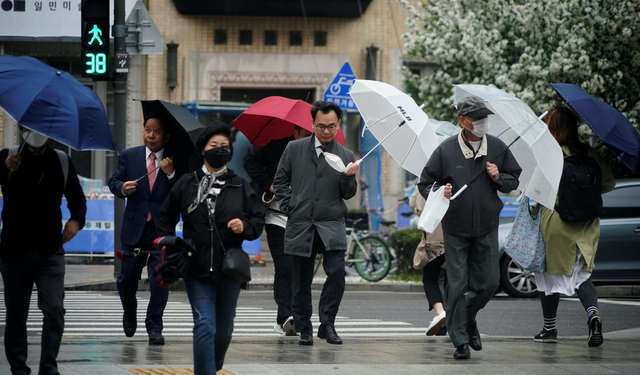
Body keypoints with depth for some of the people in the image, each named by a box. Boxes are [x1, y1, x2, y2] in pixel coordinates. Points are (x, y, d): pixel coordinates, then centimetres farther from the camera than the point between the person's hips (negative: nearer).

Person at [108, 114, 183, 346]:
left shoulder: (175, 162, 0)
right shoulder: (129, 156, 7)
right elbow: (114, 181, 8)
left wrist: (171, 174, -21)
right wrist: (122, 188, -14)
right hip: (134, 228, 2)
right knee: (127, 278, 9)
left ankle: (154, 327, -2)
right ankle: (130, 313, 38)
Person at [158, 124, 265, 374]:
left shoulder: (240, 186, 6)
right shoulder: (186, 184, 4)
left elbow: (258, 221, 7)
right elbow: (167, 216, 13)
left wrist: (245, 227, -14)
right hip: (196, 269, -2)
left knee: (224, 330, 14)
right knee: (205, 326, -14)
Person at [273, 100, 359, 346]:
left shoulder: (345, 156, 8)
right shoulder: (294, 149, 8)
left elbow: (348, 194, 7)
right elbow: (280, 181, 13)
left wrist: (349, 177, -13)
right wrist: (289, 207, 1)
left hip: (331, 224, 0)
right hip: (300, 224, 1)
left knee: (336, 272, -17)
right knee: (301, 280, 4)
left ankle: (327, 324, -6)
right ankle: (304, 329, 15)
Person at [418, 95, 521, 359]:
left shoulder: (497, 148, 1)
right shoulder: (446, 150, -6)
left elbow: (514, 179, 12)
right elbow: (425, 184, 1)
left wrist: (499, 178, -10)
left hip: (487, 228, 3)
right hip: (455, 229, -3)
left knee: (488, 282, 3)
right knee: (457, 285, -3)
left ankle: (468, 318, 33)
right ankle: (460, 340, 4)